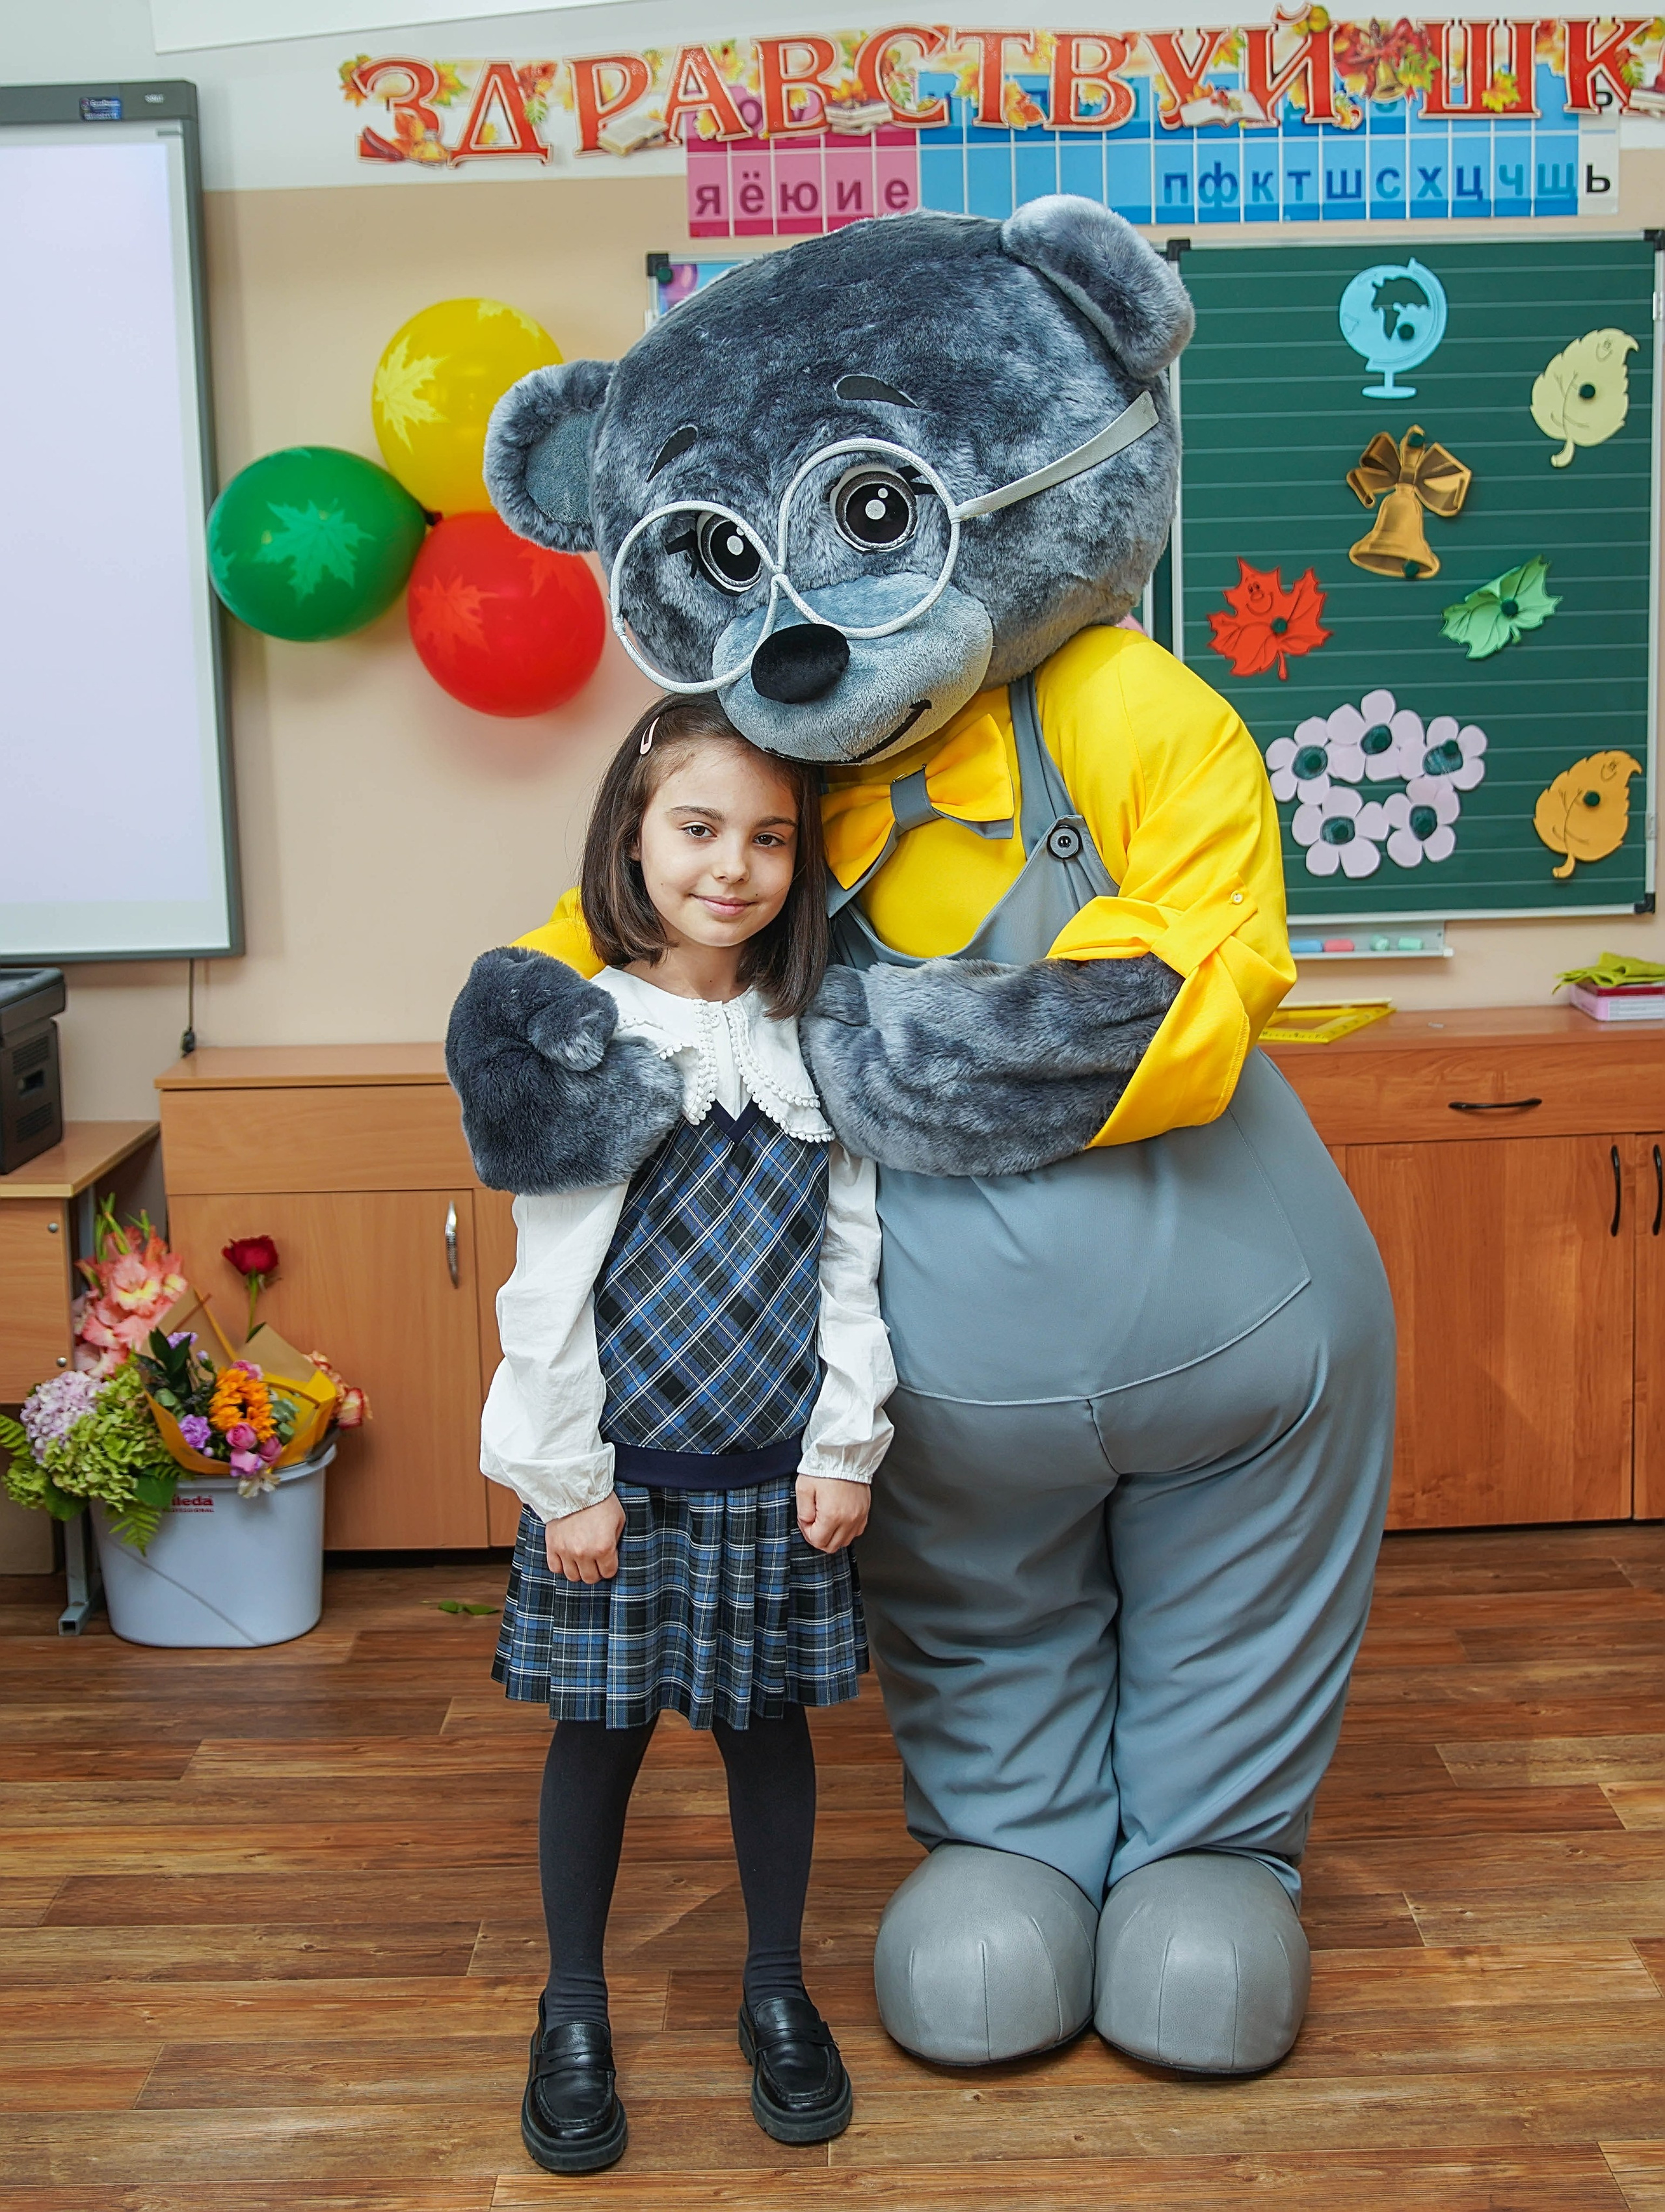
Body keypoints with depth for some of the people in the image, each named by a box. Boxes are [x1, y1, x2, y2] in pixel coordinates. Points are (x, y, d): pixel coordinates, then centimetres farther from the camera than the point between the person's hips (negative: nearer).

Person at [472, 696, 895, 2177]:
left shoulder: (818, 1038, 0)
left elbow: (854, 1255, 2)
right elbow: (552, 1277, -8)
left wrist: (846, 1448, -2)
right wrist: (567, 1479, -8)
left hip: (779, 1469, 2)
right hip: (623, 1469, -2)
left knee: (770, 1716, 14)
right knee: (603, 1723, 10)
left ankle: (777, 1991, 34)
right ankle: (575, 2013, 29)